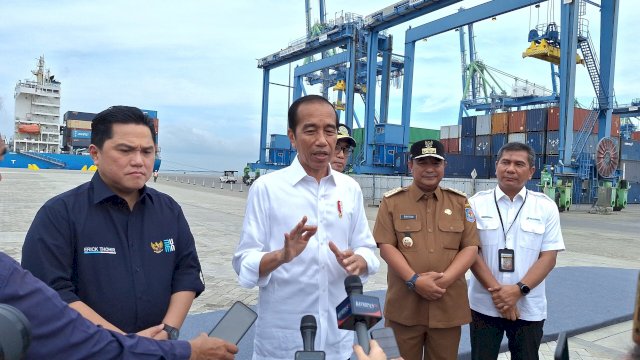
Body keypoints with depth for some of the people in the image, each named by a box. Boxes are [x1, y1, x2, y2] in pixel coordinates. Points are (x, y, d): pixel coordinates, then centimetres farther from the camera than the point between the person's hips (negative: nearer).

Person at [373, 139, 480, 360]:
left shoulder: (460, 201, 7)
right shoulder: (392, 201, 1)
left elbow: (471, 246, 2)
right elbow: (386, 246, -5)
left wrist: (445, 279, -13)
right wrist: (414, 280, -17)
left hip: (449, 305, 2)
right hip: (405, 304, -2)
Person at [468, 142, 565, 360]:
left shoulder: (546, 207, 1)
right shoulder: (476, 203, -3)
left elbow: (549, 257, -3)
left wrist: (518, 290, -15)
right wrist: (496, 291, -13)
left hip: (529, 308, 1)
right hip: (484, 306, -1)